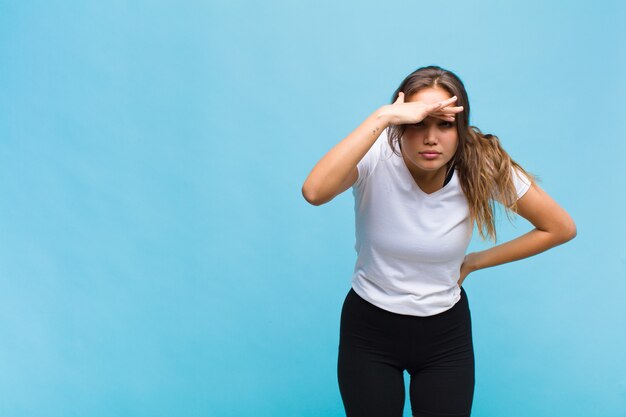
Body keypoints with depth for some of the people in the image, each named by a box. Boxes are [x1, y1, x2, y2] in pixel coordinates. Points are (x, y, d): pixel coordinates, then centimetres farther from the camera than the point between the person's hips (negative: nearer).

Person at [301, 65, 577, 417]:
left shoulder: (483, 167, -18)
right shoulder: (376, 159, -23)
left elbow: (561, 228, -5)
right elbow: (314, 192, -45)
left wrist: (473, 262, -6)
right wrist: (382, 117, -43)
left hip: (445, 334, 2)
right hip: (370, 327, -1)